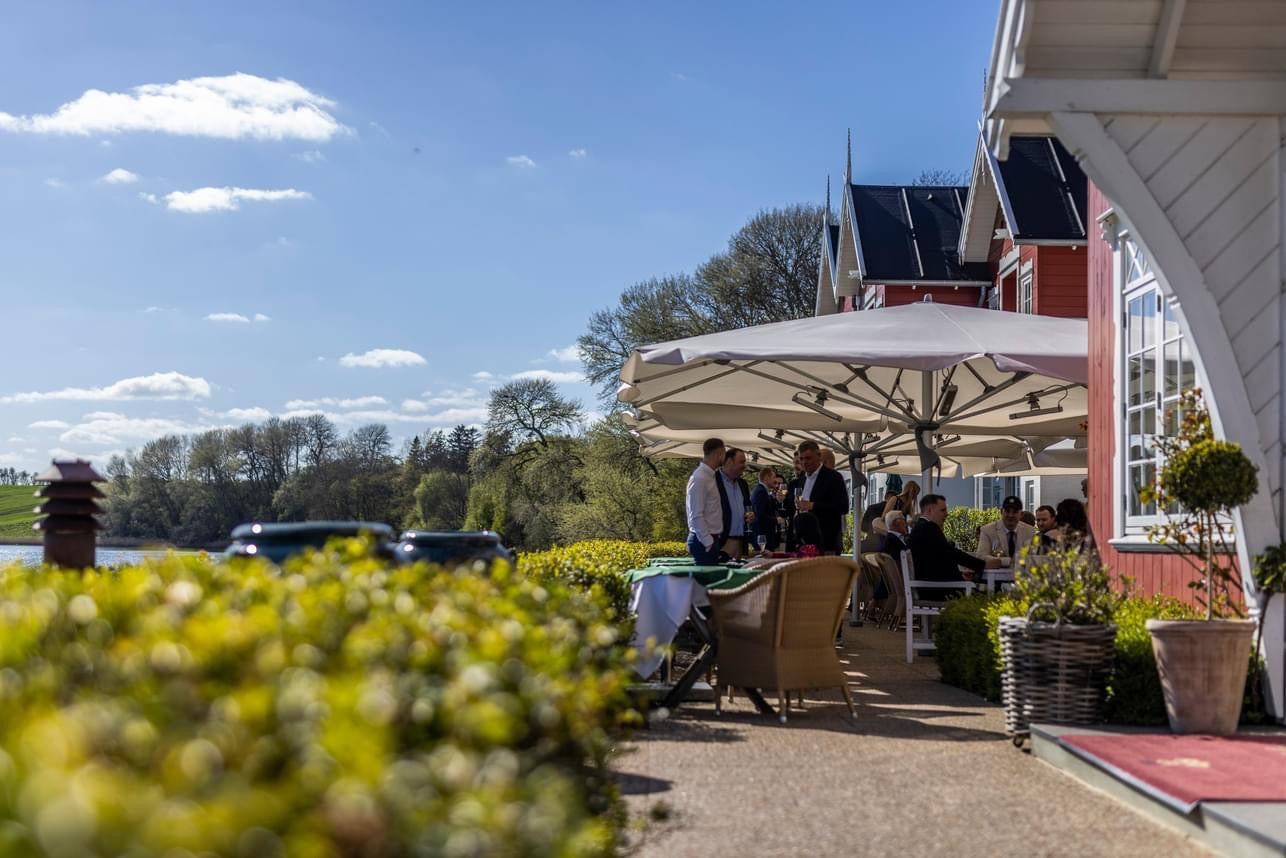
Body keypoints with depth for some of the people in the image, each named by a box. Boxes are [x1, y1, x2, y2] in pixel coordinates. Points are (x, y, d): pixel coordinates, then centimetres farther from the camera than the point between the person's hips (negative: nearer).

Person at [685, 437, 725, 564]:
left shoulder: (710, 476, 13)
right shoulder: (700, 478, -15)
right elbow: (696, 516, -19)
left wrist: (712, 541, 14)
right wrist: (708, 542, -19)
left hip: (711, 539, 9)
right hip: (704, 541, -9)